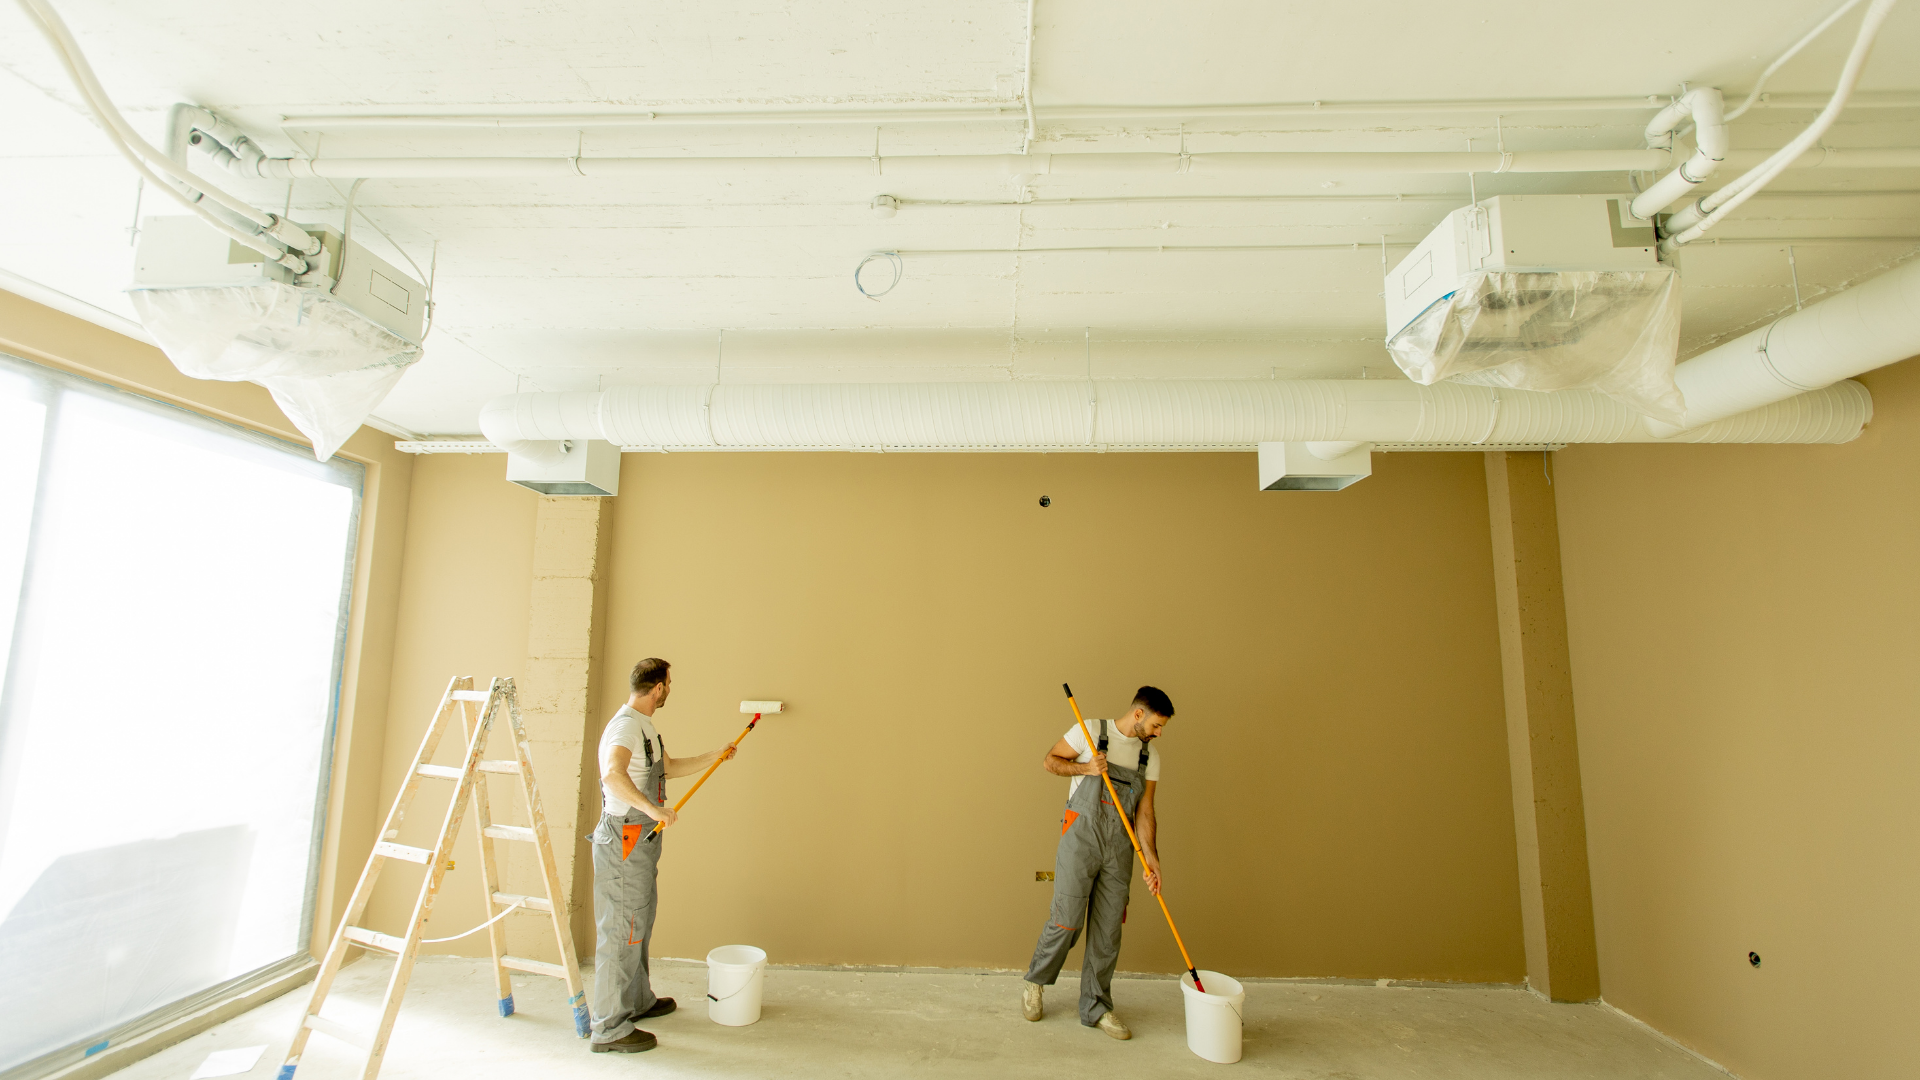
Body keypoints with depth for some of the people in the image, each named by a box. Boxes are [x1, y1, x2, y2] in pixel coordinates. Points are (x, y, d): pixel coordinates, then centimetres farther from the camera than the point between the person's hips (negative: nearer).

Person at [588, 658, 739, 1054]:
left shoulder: (644, 726, 13)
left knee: (639, 925, 21)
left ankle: (638, 1001, 37)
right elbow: (613, 773, -40)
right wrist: (652, 808, -41)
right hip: (624, 841, -10)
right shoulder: (625, 726, -20)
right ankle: (610, 1029, 10)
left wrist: (713, 757, 30)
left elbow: (668, 767, 27)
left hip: (642, 840, 10)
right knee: (621, 931, -1)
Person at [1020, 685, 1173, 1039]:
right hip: (1081, 838, -4)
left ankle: (1096, 1008, 24)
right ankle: (1034, 983, 23)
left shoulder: (1150, 754, 8)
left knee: (1108, 930, 8)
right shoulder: (1091, 731, -5)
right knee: (1066, 920, -3)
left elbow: (1144, 811, 7)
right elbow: (1049, 760, 1)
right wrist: (1085, 768, -15)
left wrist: (1151, 858, -3)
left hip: (1119, 848, 5)